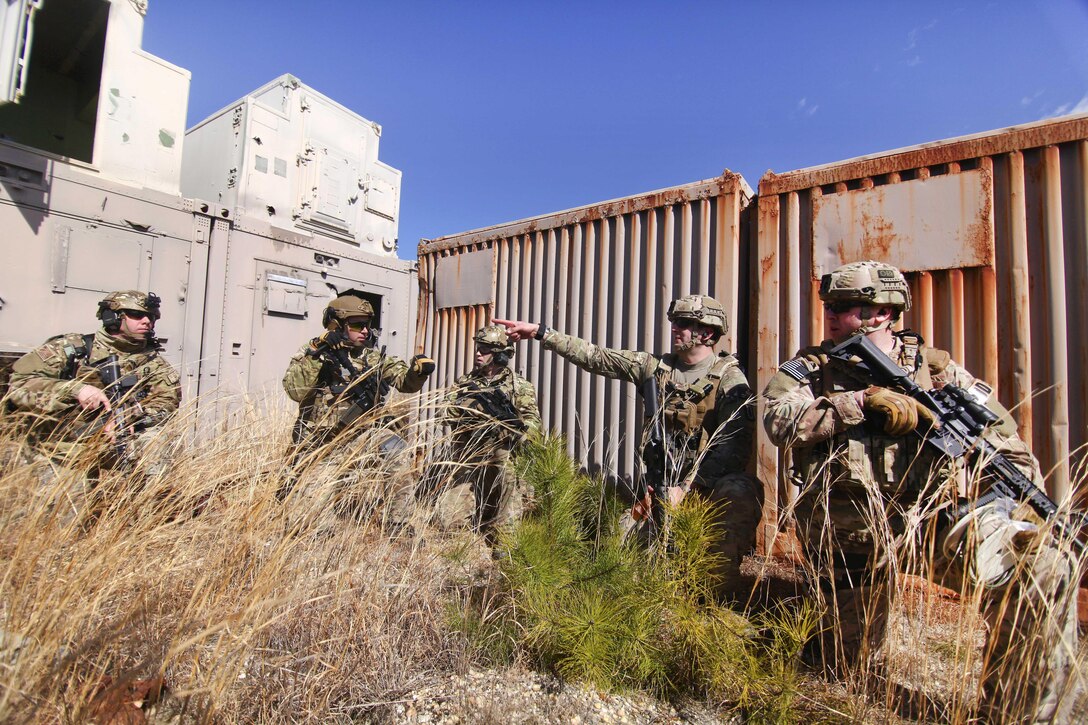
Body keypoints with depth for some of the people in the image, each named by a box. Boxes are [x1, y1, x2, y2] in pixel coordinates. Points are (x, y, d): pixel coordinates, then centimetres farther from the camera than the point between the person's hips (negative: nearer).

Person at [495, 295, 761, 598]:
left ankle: (723, 592, -17)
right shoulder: (657, 366, 2)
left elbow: (734, 446, -17)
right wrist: (539, 332, -6)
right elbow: (595, 357, -2)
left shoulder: (730, 379, -9)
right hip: (663, 481, 5)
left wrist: (687, 486, -24)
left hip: (711, 480, -4)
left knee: (739, 492, -34)